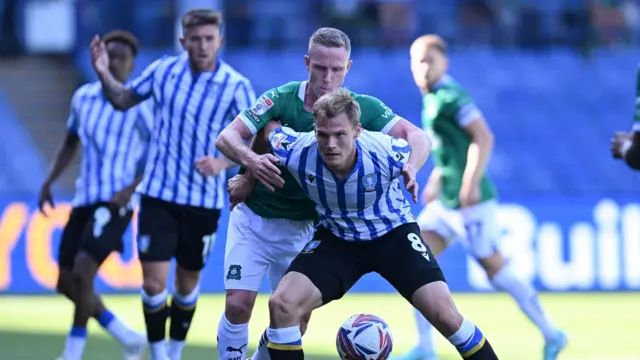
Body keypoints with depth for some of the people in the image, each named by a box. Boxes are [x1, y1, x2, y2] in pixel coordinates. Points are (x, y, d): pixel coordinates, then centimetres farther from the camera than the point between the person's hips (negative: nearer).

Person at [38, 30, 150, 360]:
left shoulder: (139, 106, -8)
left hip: (115, 203, -7)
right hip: (84, 199, 7)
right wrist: (49, 181, 13)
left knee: (82, 274, -22)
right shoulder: (83, 97, 9)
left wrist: (131, 188, -17)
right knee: (66, 283, 6)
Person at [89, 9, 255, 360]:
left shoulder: (236, 87, -10)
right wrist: (104, 74, -6)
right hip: (158, 194, 1)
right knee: (153, 284, -8)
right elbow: (124, 99, 13)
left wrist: (223, 162, -24)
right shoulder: (163, 71, -3)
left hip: (204, 201, 0)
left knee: (187, 284, 13)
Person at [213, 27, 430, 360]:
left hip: (302, 229, 2)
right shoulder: (281, 99, -17)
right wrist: (250, 161, -45)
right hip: (255, 220, -2)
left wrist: (410, 166, -39)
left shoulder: (361, 108, -12)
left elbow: (416, 135, -17)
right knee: (238, 305, -14)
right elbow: (226, 137, -23)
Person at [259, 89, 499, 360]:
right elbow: (268, 127, -3)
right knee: (281, 304, -19)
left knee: (444, 314, -15)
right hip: (337, 239, 2)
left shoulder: (386, 153, -30)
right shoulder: (297, 152, -27)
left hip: (394, 234, -2)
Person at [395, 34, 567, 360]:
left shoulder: (451, 97, -14)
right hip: (445, 202, 9)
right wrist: (434, 182, 25)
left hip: (470, 202, -9)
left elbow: (483, 138, -22)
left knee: (495, 269, -2)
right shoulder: (432, 98, 13)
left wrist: (471, 184, -28)